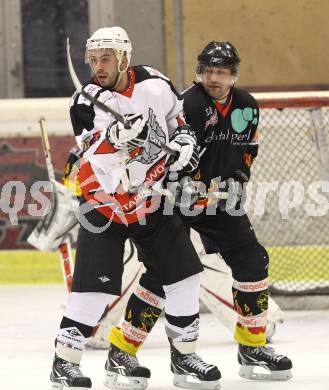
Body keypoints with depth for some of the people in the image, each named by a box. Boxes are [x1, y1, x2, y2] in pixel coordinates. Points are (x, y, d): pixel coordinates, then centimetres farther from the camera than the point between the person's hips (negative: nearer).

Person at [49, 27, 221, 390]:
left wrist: (185, 139, -4)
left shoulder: (154, 84, -7)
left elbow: (177, 114, 14)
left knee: (182, 272, 4)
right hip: (104, 200, -4)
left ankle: (185, 350, 20)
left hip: (152, 200, 4)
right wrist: (115, 136, -46)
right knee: (94, 283, -14)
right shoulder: (86, 101, -16)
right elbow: (97, 160, -27)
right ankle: (65, 361, -7)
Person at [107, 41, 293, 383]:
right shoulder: (189, 105, -19)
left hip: (222, 199, 7)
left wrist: (236, 180, 0)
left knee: (252, 262, 0)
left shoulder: (247, 107, 4)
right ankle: (123, 348, -6)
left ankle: (252, 347, 11)